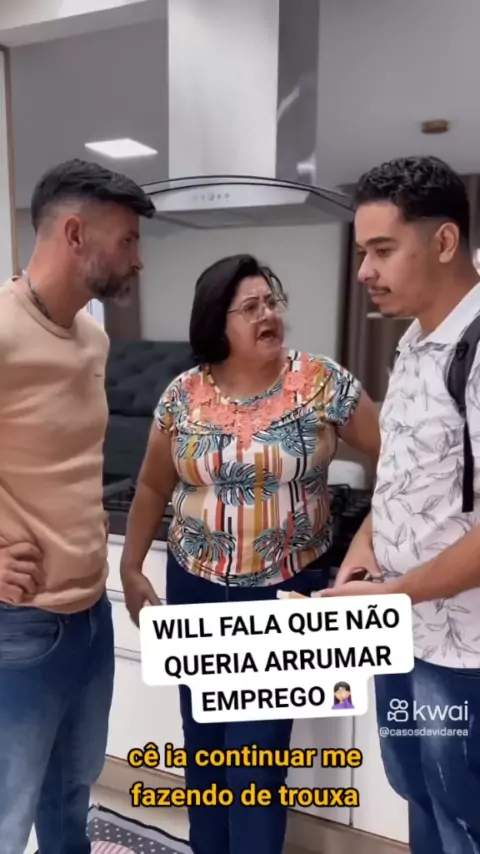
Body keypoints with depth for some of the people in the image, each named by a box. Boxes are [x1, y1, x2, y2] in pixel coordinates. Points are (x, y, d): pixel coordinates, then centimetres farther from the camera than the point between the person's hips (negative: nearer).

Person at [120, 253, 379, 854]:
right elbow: (152, 488, 7)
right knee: (203, 741, 18)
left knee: (258, 753, 2)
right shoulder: (183, 396, -3)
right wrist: (131, 568, 8)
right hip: (198, 589, 3)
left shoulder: (321, 382, -9)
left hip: (290, 591, -2)